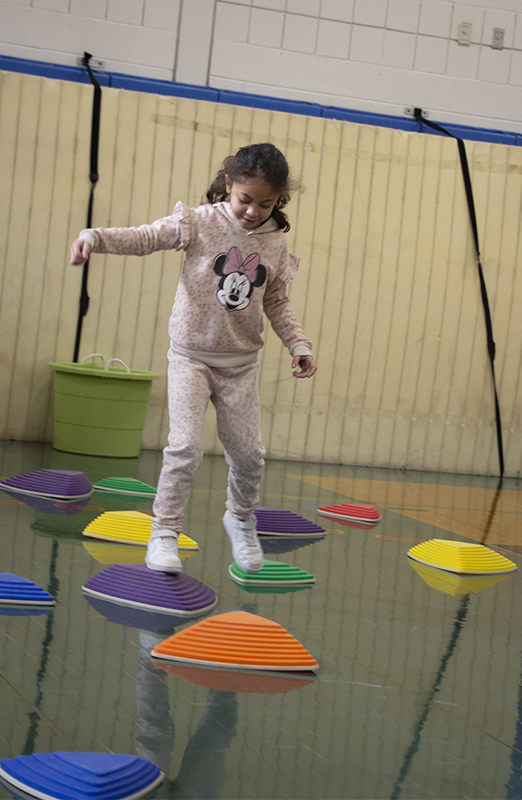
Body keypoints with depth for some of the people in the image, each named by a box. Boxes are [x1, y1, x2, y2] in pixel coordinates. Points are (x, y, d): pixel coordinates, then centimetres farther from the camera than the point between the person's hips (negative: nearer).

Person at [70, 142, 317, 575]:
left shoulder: (275, 245, 1)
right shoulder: (201, 222, -10)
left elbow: (277, 302, 11)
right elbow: (144, 238, -16)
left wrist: (299, 345, 1)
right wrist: (97, 237, -32)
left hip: (241, 361, 3)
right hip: (192, 353, -3)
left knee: (248, 453, 7)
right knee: (187, 446, -15)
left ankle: (241, 518, 35)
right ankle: (165, 531, 0)